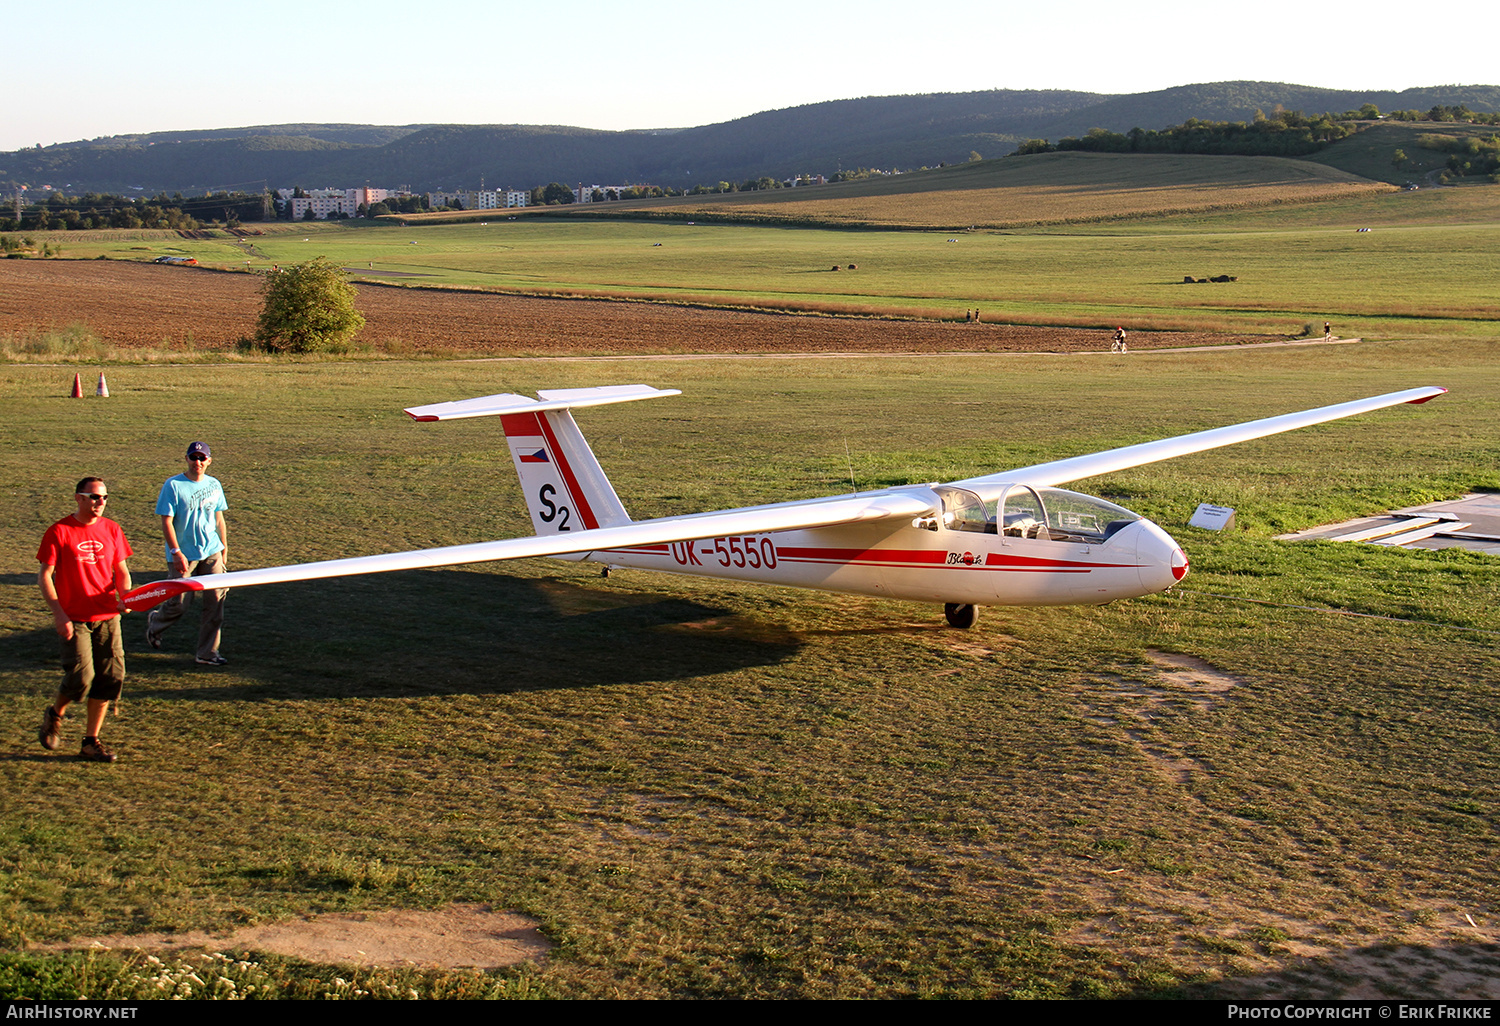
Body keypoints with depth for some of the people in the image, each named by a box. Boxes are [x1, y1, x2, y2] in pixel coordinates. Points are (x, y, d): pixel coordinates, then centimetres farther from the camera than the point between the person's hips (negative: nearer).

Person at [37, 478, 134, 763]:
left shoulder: (111, 530, 7)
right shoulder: (59, 531, -6)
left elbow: (121, 571, 14)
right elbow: (45, 576, -5)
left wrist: (124, 596, -7)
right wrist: (58, 613, -15)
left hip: (107, 616, 5)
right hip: (74, 619, -4)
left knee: (111, 676, -1)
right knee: (81, 675, -15)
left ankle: (91, 742, 13)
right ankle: (54, 714, 18)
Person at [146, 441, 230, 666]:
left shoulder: (214, 485, 8)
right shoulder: (173, 485, -8)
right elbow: (166, 522, -12)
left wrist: (224, 547, 16)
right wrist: (176, 552, -19)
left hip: (211, 553, 4)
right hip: (183, 555, -4)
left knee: (215, 602, -2)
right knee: (176, 605, 1)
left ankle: (208, 653, 7)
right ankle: (155, 623, 35)